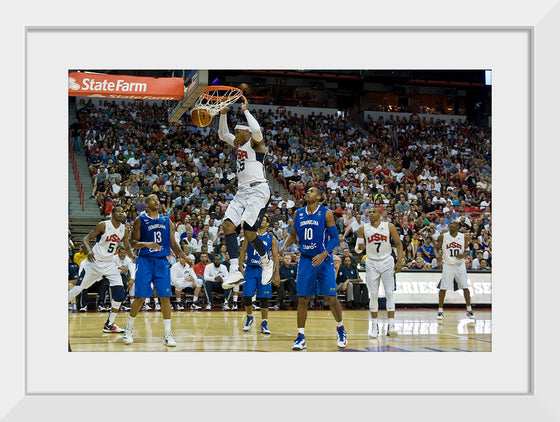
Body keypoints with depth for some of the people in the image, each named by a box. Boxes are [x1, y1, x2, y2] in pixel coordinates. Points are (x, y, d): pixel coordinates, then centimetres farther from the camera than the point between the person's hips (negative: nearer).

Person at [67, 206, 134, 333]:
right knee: (78, 288, -2)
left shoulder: (123, 229, 1)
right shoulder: (103, 225, -14)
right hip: (94, 261, -5)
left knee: (119, 293, -5)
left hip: (109, 264, 5)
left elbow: (127, 247, 12)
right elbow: (86, 239, -14)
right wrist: (89, 250, -34)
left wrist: (133, 256, -9)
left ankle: (109, 324, 6)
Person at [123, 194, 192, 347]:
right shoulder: (140, 220, 1)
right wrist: (147, 244, -21)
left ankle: (167, 333, 3)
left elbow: (173, 244, 15)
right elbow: (133, 242, -3)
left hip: (162, 261, 3)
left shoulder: (167, 221, 12)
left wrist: (185, 257, 2)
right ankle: (129, 329, 16)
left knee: (165, 297, -2)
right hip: (145, 261, -3)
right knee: (140, 297, -3)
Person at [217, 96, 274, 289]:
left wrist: (245, 110, -14)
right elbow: (222, 134, 32)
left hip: (258, 189, -9)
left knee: (248, 230, -16)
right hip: (242, 191, 9)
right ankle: (235, 271, -19)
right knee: (228, 224, -11)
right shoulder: (239, 144, 21)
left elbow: (256, 130, -26)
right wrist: (223, 113, 18)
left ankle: (267, 263, 10)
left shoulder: (255, 142, -3)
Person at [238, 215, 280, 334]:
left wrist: (277, 274, -1)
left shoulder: (271, 238, 5)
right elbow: (243, 252, 8)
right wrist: (241, 268, -1)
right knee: (247, 296, -3)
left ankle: (264, 324, 6)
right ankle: (250, 317, 21)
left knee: (264, 298, -1)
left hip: (264, 270, -1)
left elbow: (275, 257, 4)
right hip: (250, 269, 1)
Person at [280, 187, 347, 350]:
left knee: (331, 298, -3)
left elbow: (335, 238, -7)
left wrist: (324, 254, -21)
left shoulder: (326, 213, -5)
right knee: (302, 299, 0)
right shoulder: (298, 214, 7)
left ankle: (340, 328, 20)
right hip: (305, 260, 3)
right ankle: (301, 337, 5)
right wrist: (285, 245, -4)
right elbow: (293, 235, 16)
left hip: (324, 260, -3)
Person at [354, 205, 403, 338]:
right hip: (372, 263, 1)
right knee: (373, 295, 2)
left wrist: (399, 261, -7)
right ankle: (374, 326, 10)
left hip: (387, 262, -1)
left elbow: (399, 244, 2)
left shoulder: (389, 227, -4)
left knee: (389, 293, -8)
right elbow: (357, 249, 3)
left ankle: (391, 325, -9)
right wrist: (360, 247, -21)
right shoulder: (363, 229, -1)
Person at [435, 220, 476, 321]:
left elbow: (467, 250, 5)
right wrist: (439, 255, -14)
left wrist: (464, 255, -17)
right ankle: (440, 311, 8)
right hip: (447, 265, -1)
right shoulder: (443, 237, -3)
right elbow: (438, 248, 7)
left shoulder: (464, 237, -1)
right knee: (443, 288, -2)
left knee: (465, 287, -3)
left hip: (460, 265, 1)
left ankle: (469, 310, 7)